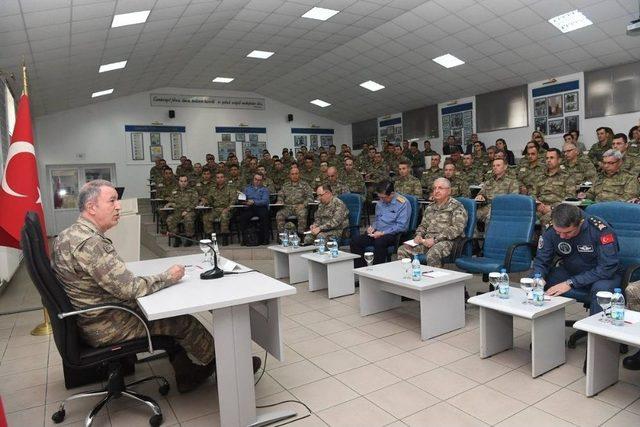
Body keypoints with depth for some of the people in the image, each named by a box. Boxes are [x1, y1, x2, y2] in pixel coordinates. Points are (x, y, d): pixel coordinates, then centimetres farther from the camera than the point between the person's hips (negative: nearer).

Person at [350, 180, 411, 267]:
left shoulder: (403, 203, -9)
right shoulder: (381, 201, 13)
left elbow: (401, 226, -15)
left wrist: (382, 233, -17)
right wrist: (372, 227, 5)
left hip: (393, 234, -7)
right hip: (377, 233, 7)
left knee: (379, 242, -38)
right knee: (355, 241, -13)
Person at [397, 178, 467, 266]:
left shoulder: (457, 207, 1)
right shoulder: (430, 207, 23)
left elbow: (457, 229, -12)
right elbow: (423, 225, 29)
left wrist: (435, 239, -18)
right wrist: (419, 235, 5)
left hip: (446, 241, -6)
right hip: (426, 241, 6)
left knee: (432, 254, -37)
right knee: (402, 250, -13)